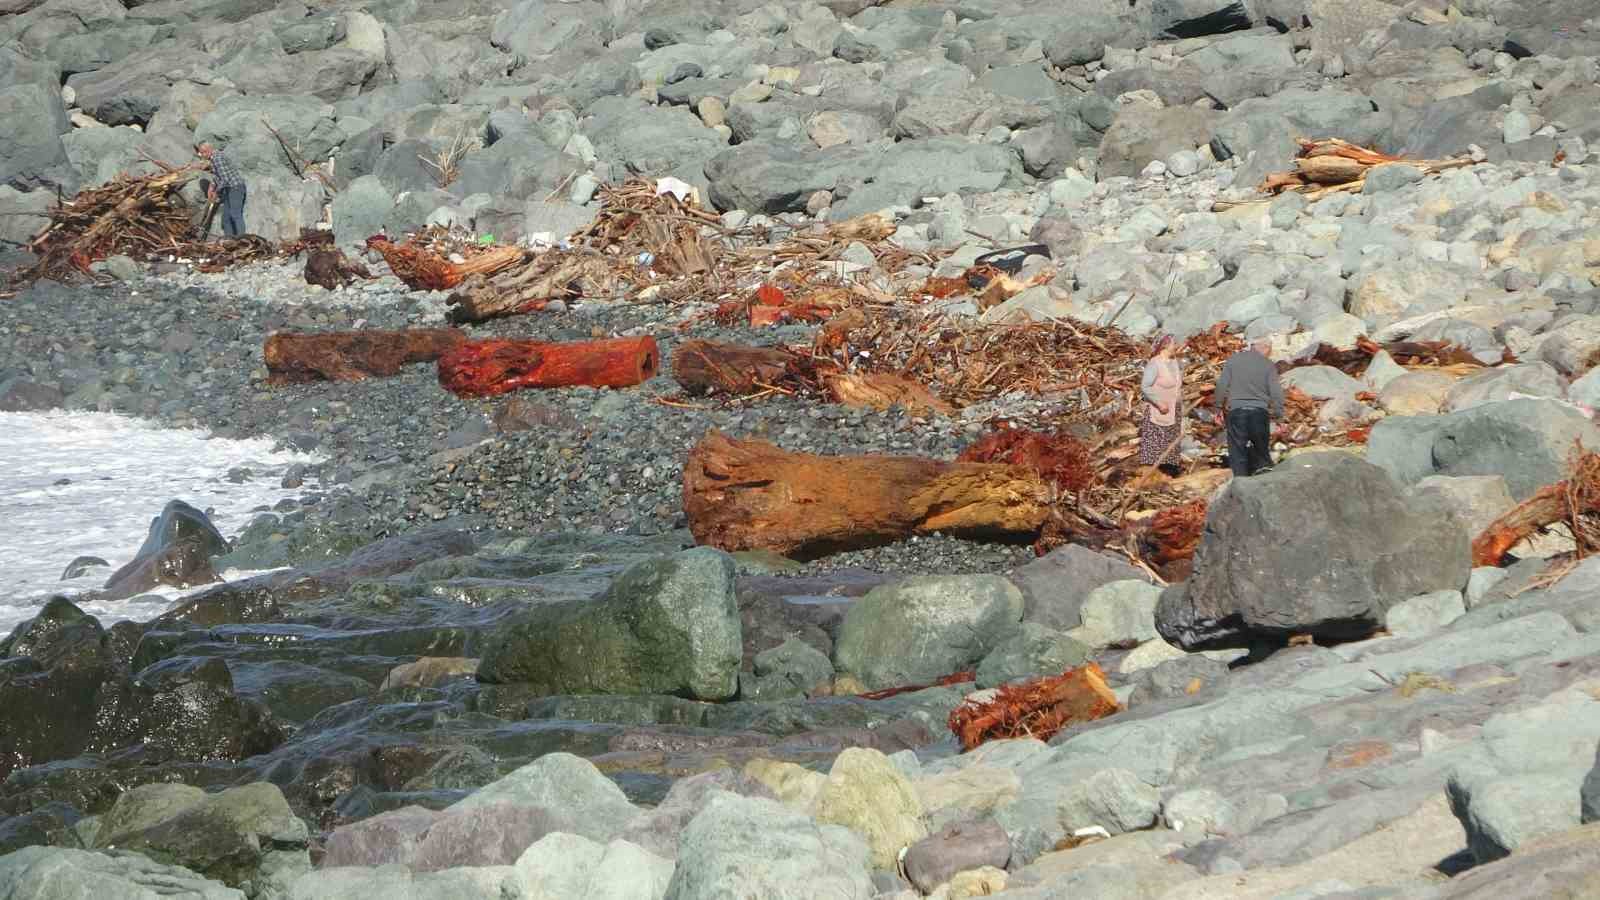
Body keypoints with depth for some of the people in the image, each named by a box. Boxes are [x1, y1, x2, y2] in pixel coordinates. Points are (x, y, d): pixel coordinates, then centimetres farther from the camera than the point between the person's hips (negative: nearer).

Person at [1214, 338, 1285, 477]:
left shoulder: (1233, 360, 2)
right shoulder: (1268, 365, -1)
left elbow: (1222, 385, 1)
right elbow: (1276, 391, -4)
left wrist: (1219, 405, 12)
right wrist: (1278, 412, 4)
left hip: (1236, 410, 0)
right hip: (1260, 411, 0)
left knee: (1237, 450, 4)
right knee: (1261, 448, 16)